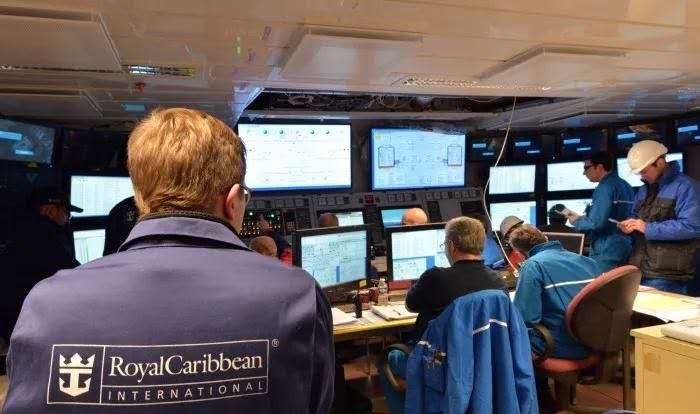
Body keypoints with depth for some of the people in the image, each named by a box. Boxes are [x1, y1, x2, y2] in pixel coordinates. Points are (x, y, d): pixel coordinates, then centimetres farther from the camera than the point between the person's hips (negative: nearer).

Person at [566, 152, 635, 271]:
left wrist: (577, 222, -3)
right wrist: (582, 218, 17)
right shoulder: (625, 185, 15)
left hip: (607, 252, -10)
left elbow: (596, 223, -21)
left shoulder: (605, 187, -14)